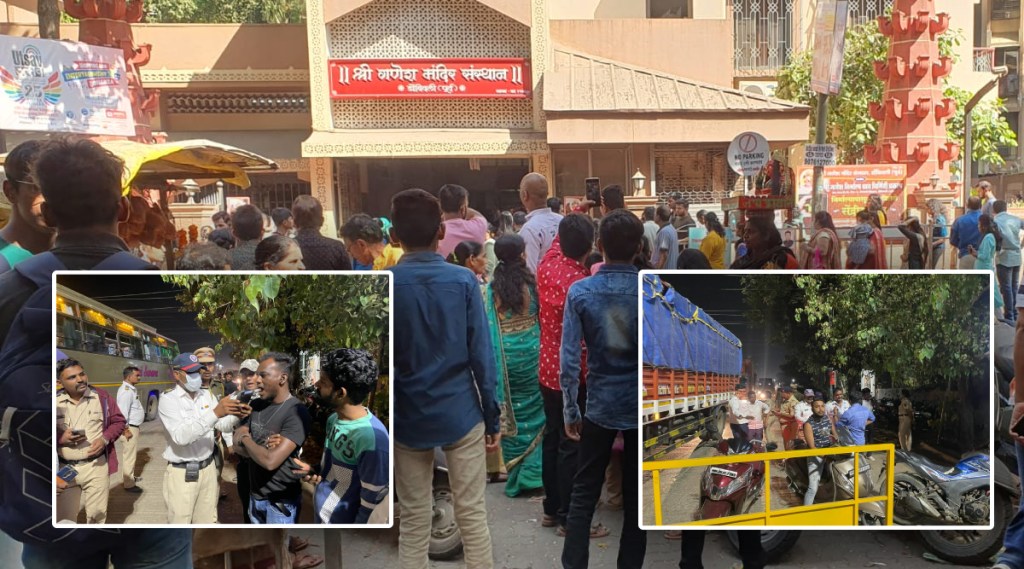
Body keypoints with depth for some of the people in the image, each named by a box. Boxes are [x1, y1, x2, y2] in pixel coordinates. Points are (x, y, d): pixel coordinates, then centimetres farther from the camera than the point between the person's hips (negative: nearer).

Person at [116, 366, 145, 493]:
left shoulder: (132, 389, 12)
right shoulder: (126, 391, -21)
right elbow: (123, 412, -25)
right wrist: (126, 429, -24)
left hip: (134, 426, 11)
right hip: (130, 427, -11)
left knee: (128, 454, 22)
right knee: (129, 455, -5)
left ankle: (129, 477, 35)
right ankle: (129, 484, 0)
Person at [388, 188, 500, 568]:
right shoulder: (464, 280, -8)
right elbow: (481, 355, -8)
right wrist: (493, 418, 1)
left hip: (408, 419, 1)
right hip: (461, 413, -1)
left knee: (413, 520, 12)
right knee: (472, 513, 9)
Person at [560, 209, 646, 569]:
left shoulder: (580, 291, -9)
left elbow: (569, 360, -10)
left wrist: (570, 411, 0)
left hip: (600, 406, 0)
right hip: (646, 406, 1)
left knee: (584, 495, 11)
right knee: (636, 497, 13)